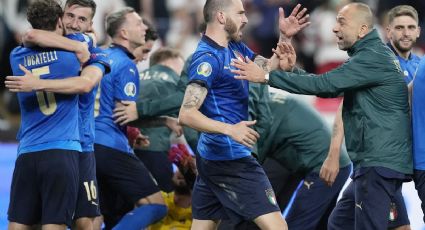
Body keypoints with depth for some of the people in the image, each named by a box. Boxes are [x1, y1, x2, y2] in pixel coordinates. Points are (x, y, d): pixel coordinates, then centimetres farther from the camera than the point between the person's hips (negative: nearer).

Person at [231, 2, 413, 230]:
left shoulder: (373, 57, -15)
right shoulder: (371, 55, 19)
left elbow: (323, 84, -20)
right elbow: (329, 88, 19)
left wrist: (267, 76, -19)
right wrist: (292, 70, 4)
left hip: (380, 163, -11)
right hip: (374, 162, 11)